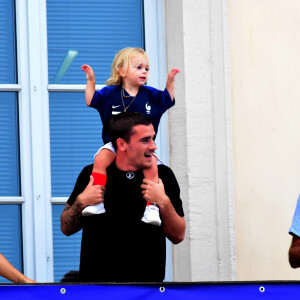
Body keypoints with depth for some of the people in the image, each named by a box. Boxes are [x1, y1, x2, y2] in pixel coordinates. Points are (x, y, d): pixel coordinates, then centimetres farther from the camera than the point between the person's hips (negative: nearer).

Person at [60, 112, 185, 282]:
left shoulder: (163, 175, 6)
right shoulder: (92, 174, 5)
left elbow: (178, 236, 4)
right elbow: (67, 229, 10)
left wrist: (164, 203, -11)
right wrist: (81, 202, -8)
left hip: (148, 280, 0)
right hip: (96, 278, 0)